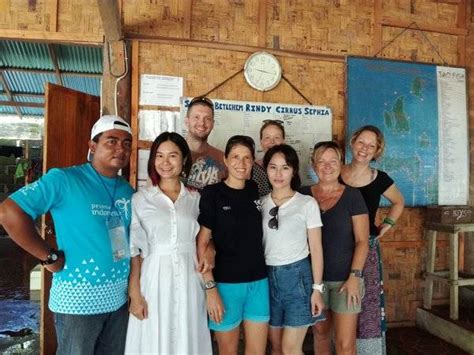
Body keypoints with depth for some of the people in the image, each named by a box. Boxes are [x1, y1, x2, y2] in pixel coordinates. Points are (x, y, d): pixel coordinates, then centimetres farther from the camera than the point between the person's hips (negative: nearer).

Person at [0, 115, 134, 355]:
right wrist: (50, 257, -17)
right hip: (77, 300, -5)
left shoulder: (127, 191, 6)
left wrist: (134, 287, 5)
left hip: (118, 298, 6)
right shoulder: (64, 179, -13)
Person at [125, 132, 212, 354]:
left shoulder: (196, 198, 5)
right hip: (154, 280, -2)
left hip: (188, 282, 2)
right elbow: (133, 250, -3)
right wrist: (135, 294, -6)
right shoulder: (140, 199, -2)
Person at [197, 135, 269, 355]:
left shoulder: (256, 191, 5)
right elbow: (202, 243, -10)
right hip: (225, 282, -4)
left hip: (258, 281, 4)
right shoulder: (212, 193, -9)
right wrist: (210, 287, -14)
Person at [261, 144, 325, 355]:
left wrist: (317, 288, -7)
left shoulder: (307, 203, -6)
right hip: (268, 277, 4)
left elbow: (316, 248, -4)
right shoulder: (261, 203, 4)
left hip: (298, 276, -3)